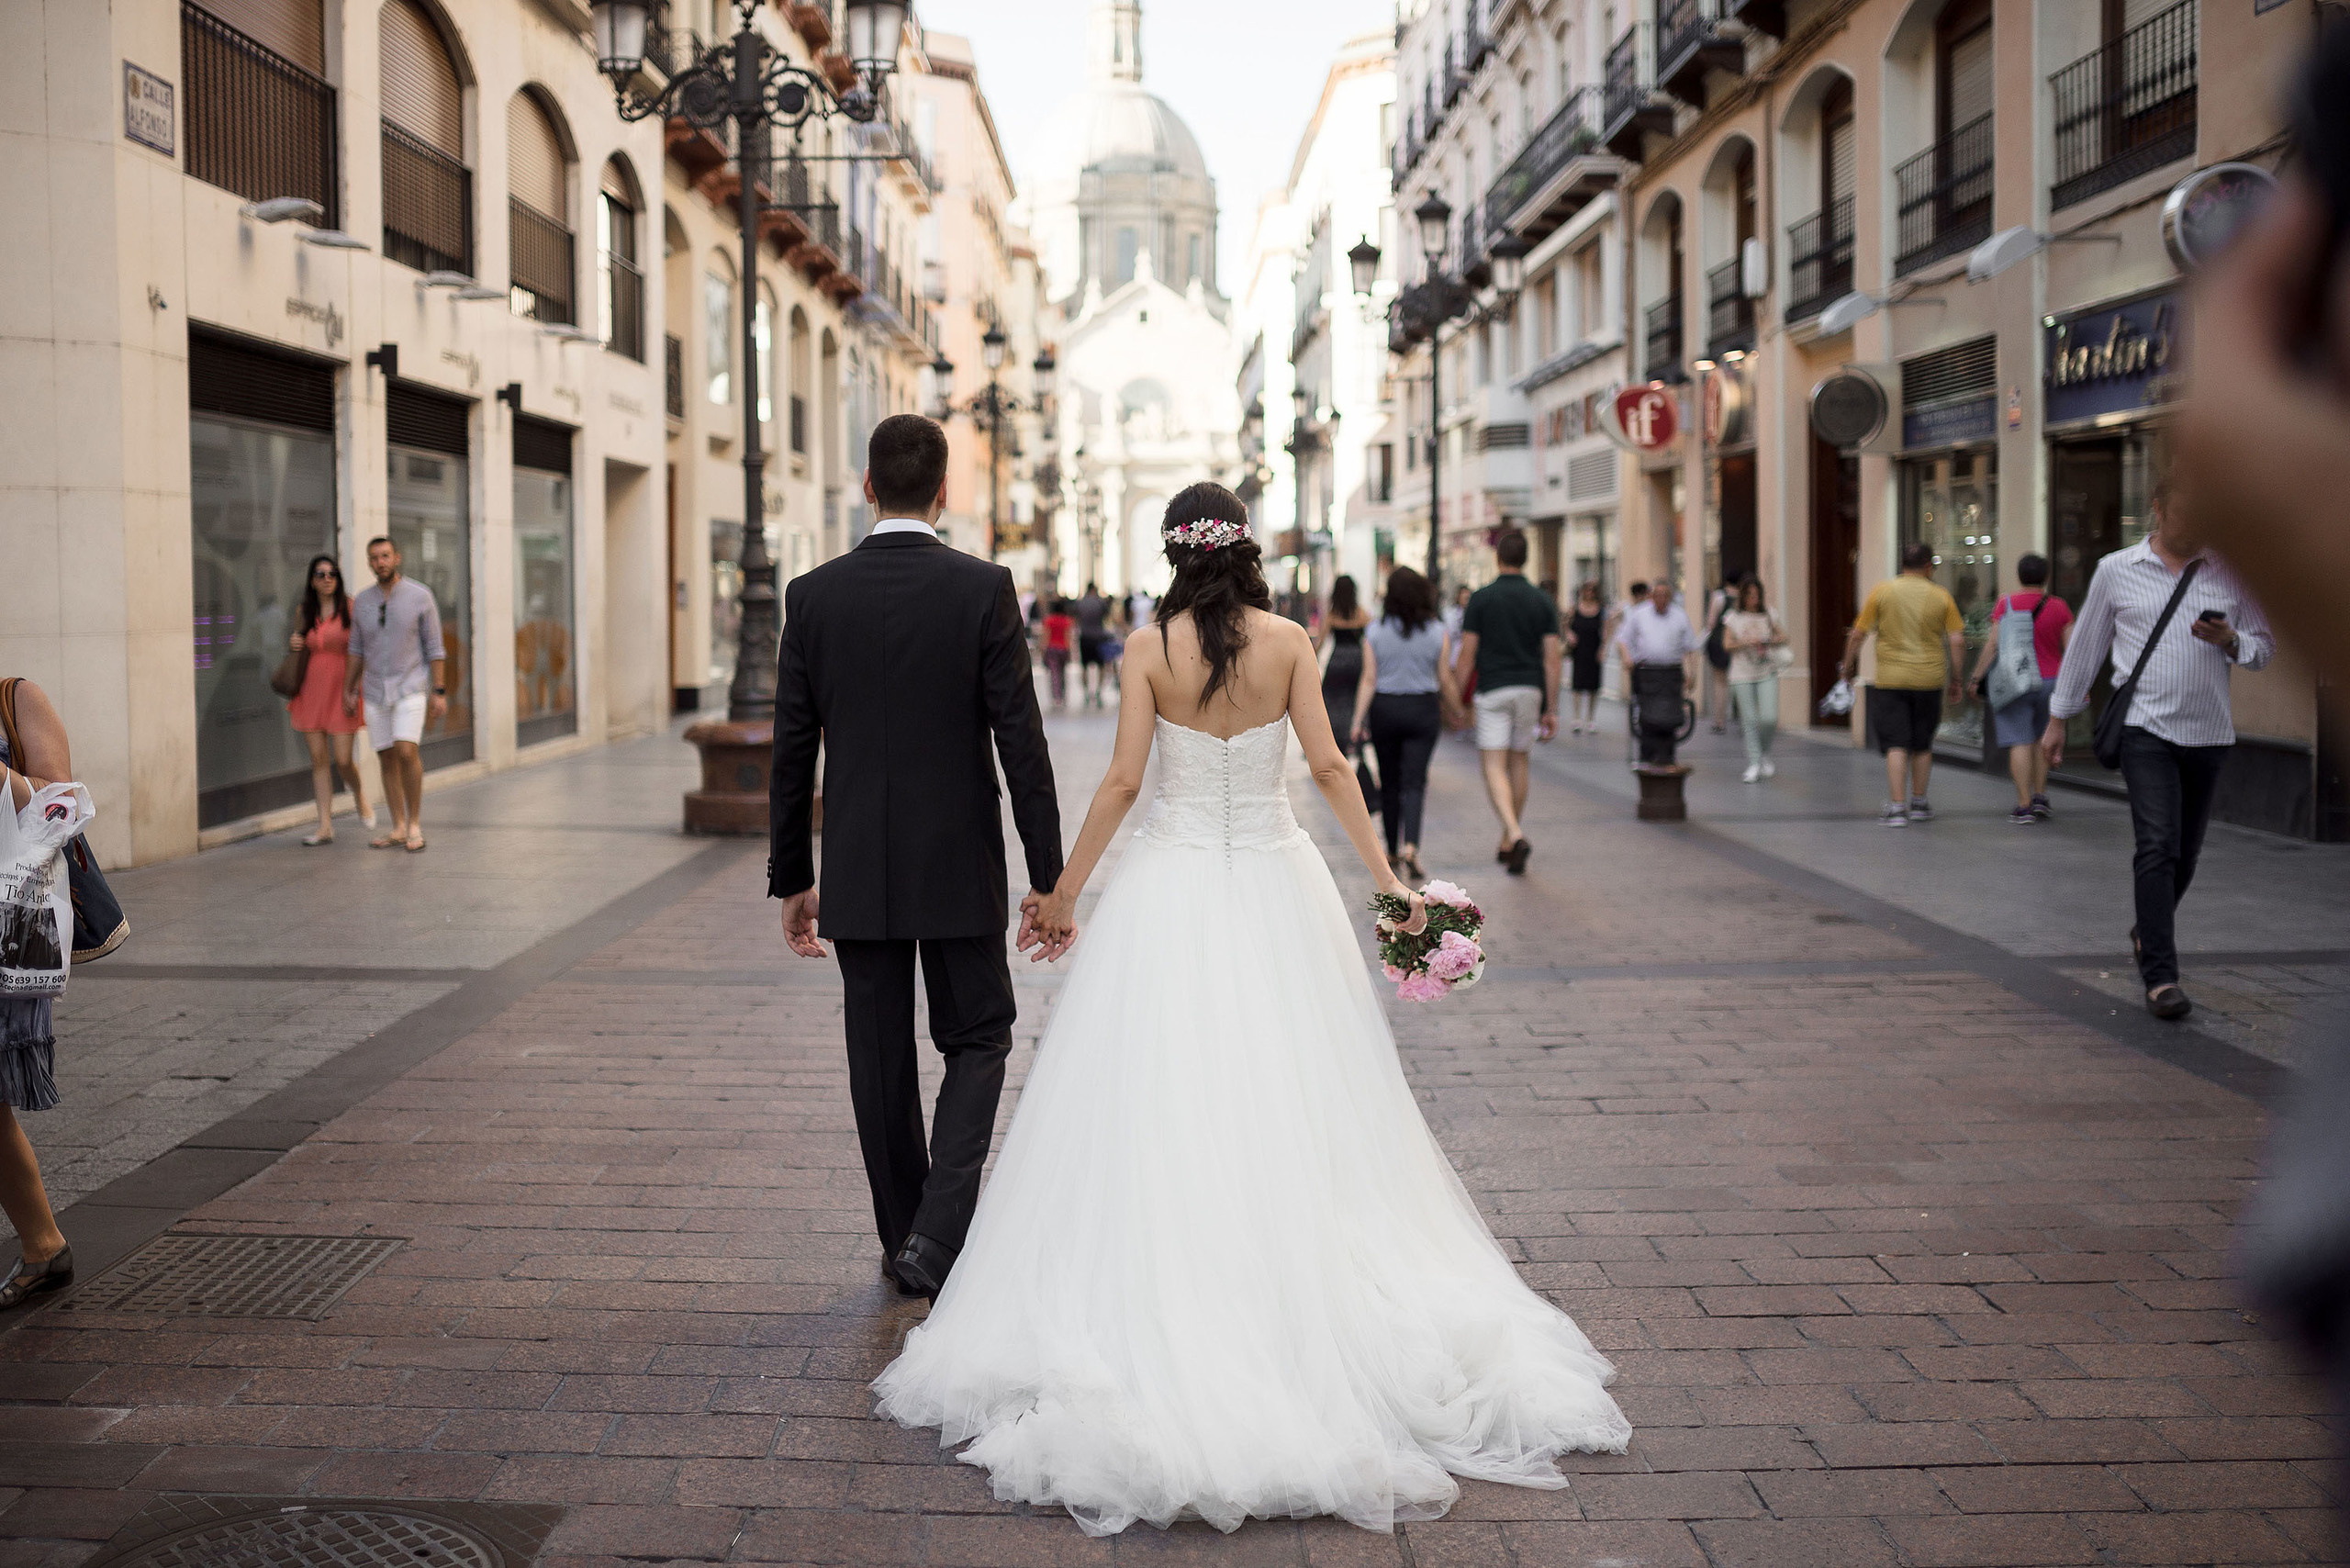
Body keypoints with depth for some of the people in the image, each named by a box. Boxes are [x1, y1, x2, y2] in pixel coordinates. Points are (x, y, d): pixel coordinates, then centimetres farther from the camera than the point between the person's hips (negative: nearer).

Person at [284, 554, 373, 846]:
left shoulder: (350, 608, -4)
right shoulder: (305, 611, 10)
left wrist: (354, 690, -14)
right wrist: (293, 643, 1)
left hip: (341, 690, -4)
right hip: (311, 689, 4)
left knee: (342, 760, -7)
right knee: (318, 759, 2)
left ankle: (359, 792, 27)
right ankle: (325, 827, 7)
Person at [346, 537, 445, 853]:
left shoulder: (420, 596, -8)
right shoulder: (362, 601, 3)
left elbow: (434, 647, -6)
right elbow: (358, 649, 12)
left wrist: (439, 693, -10)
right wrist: (348, 691, 9)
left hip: (411, 689, -4)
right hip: (376, 693, 4)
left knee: (407, 752, -20)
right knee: (387, 760, 5)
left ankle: (415, 825, -7)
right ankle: (399, 830, 13)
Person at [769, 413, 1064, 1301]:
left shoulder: (812, 595, -2)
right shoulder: (984, 589, -8)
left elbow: (792, 752, 1)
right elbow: (1022, 742, -10)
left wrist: (790, 879, 10)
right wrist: (1049, 877, -4)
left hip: (858, 872, 2)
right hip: (959, 869, -2)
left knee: (880, 1061, 12)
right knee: (978, 1043, 12)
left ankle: (904, 1239, 23)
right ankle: (937, 1234, -3)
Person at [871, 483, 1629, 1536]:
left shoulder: (1151, 647, -5)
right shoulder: (1289, 641, -2)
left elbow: (1122, 783, -6)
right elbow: (1328, 767, -5)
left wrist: (1065, 891, 3)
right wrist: (1387, 880, 1)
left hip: (1173, 887, -1)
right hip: (1276, 885, 2)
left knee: (1163, 1109, 4)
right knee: (1289, 1108, 10)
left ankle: (1163, 1320, 7)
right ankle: (1300, 1302, 17)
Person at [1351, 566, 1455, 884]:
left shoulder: (1374, 632, -5)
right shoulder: (1438, 632, -4)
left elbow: (1369, 680, -8)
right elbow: (1445, 680, 0)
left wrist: (1358, 720, -6)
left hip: (1384, 708, 1)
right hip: (1423, 709, -1)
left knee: (1389, 782, 13)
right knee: (1415, 782, -1)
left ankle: (1393, 850, 22)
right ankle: (1410, 846, -20)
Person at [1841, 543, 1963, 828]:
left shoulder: (1881, 591, -2)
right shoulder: (1941, 596, 2)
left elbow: (1857, 635, -3)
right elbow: (1957, 641, -1)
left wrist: (1849, 665, 12)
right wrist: (1955, 679, 9)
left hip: (1890, 679, -2)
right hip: (1929, 680, 2)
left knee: (1895, 745, -2)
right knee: (1922, 745, 16)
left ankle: (1897, 808, -10)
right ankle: (1918, 804, 25)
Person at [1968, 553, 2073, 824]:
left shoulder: (2006, 604, -5)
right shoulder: (2059, 608, 1)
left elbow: (1993, 644, -10)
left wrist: (1977, 677, -4)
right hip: (2050, 683, 3)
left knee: (2021, 743, -4)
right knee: (2042, 740, 18)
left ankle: (2024, 806, -7)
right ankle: (2039, 798, 13)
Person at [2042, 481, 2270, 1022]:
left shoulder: (2229, 573, 8)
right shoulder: (2116, 570, 4)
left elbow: (2264, 647, 12)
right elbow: (2085, 647, 11)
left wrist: (2230, 642, -11)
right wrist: (2058, 719, 13)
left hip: (2209, 733, 3)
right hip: (2146, 729, -3)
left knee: (2185, 853, 12)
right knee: (2157, 846, -15)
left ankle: (2147, 932, 38)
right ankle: (2160, 976, -15)